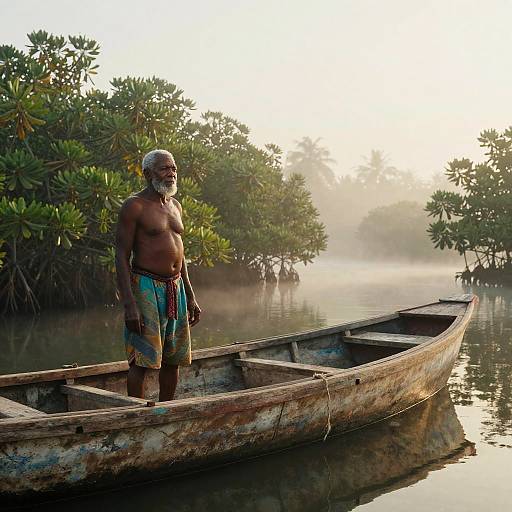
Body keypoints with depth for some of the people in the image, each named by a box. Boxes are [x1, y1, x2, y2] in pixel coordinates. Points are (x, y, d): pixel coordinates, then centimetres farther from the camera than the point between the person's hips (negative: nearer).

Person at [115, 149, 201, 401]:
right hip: (146, 287, -7)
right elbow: (121, 257, -12)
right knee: (142, 360, -6)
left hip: (176, 288, 8)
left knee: (173, 359, 11)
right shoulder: (135, 206, -8)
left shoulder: (175, 205, 15)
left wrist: (190, 297, 18)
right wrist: (129, 306, -20)